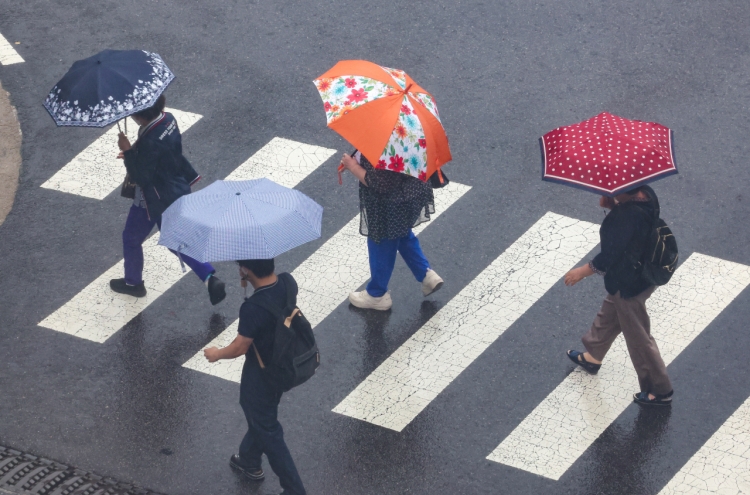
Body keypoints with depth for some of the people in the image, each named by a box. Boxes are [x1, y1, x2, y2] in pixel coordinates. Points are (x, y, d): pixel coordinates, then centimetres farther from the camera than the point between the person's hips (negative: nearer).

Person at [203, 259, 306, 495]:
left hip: (261, 375, -8)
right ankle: (248, 461, 53)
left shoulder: (253, 308, -36)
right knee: (259, 415, 30)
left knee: (267, 430, 12)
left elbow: (240, 347, -22)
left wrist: (217, 354, -2)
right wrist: (249, 284, -4)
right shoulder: (288, 282, -15)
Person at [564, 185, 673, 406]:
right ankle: (592, 357, 57)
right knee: (608, 317, 32)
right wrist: (611, 203, -15)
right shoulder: (645, 194, -13)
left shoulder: (627, 216, -37)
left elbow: (609, 257, -28)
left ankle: (660, 391, 27)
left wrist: (582, 272, -12)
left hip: (628, 286, -9)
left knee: (639, 338, 11)